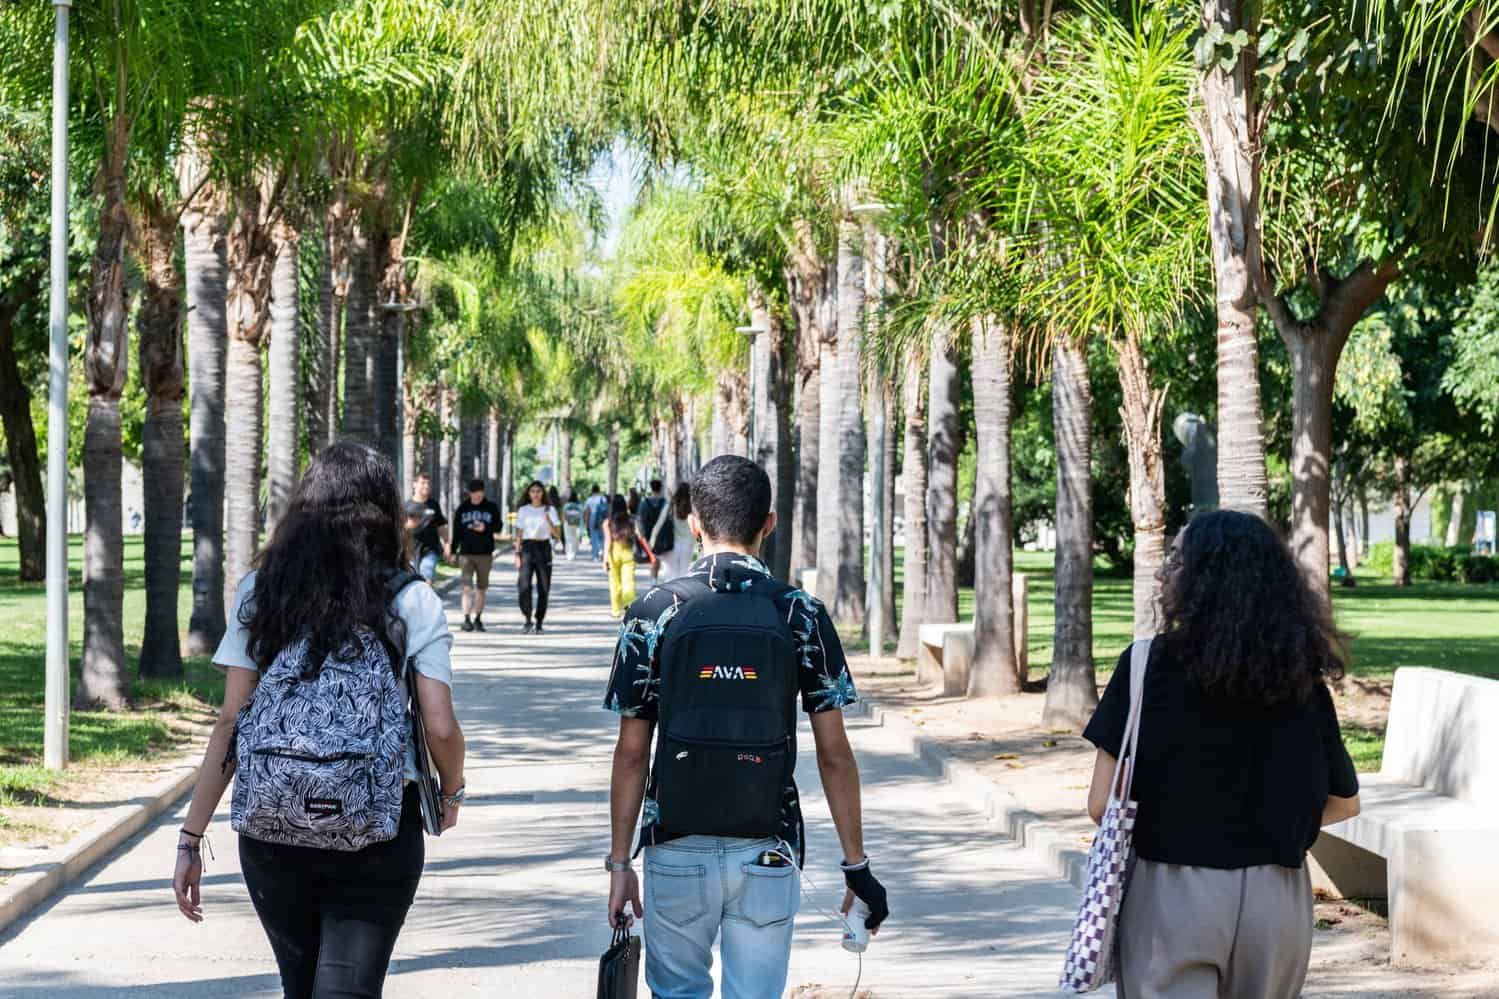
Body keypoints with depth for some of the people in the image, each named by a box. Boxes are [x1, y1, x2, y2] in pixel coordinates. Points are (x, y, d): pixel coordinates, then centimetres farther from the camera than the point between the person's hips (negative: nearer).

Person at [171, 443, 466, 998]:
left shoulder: (260, 593, 5)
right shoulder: (411, 603, 0)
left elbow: (230, 722, 1)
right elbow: (440, 727, -5)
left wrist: (192, 837, 4)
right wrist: (452, 792, 16)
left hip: (271, 824, 3)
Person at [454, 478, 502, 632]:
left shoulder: (491, 508, 4)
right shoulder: (463, 508, 5)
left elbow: (498, 526, 6)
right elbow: (456, 530, 8)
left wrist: (486, 528, -14)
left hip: (485, 554, 1)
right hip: (466, 553, -1)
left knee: (482, 588, 8)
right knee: (467, 587, -10)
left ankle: (478, 619, 18)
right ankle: (466, 619, -13)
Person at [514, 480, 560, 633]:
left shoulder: (550, 510, 6)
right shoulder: (523, 511, 8)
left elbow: (556, 534, -2)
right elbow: (519, 534, 8)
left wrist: (548, 520, -19)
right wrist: (517, 554, 0)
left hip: (544, 548, 0)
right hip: (527, 547, 0)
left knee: (543, 588, 1)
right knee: (524, 585, -17)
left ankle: (539, 623, 9)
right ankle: (528, 620, -12)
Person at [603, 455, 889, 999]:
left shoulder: (653, 612, -4)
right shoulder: (802, 615, -3)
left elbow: (632, 752, -3)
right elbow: (834, 754, -3)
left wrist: (619, 861, 3)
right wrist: (856, 863, 4)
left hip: (677, 851, 0)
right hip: (768, 852, 0)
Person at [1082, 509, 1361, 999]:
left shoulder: (1149, 663, -10)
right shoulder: (1302, 678, 1)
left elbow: (1101, 804, -10)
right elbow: (1344, 803, 10)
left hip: (1173, 896, -4)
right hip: (1276, 900, 4)